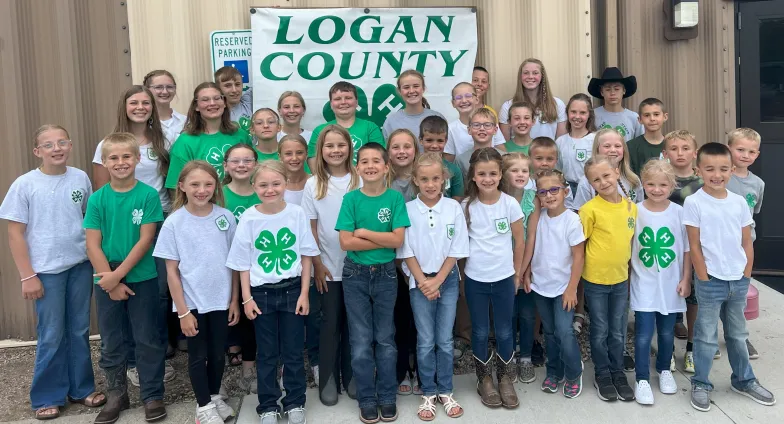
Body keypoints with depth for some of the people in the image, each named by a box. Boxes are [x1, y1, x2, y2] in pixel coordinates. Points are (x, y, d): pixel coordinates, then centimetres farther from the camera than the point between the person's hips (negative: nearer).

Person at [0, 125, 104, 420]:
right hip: (46, 271, -3)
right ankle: (47, 397, 23)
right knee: (51, 337, 6)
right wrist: (27, 276, -8)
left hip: (81, 266, 3)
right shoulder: (25, 185, -8)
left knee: (79, 332, 13)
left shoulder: (80, 178, 0)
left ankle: (81, 388, 28)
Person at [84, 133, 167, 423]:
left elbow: (146, 240, -11)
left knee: (147, 339, 7)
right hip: (107, 281, 2)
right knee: (111, 342, 13)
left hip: (142, 278, -2)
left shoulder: (148, 195, -8)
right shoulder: (97, 199, -2)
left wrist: (118, 274, -15)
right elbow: (92, 245, -4)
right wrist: (110, 282, -11)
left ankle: (152, 396, 21)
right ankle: (116, 395, 29)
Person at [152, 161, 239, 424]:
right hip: (192, 303, -2)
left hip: (221, 300, 2)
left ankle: (215, 397, 37)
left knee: (218, 353, 16)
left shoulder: (226, 217, -4)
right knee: (198, 355, 12)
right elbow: (172, 270, -7)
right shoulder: (174, 223, -10)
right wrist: (182, 311, -9)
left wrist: (235, 300, 2)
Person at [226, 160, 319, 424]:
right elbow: (243, 262, -2)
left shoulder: (297, 214, -7)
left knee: (293, 352, 11)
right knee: (267, 354, 12)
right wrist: (247, 297, -5)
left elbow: (306, 255, -1)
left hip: (291, 290, 0)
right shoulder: (248, 218, -7)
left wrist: (304, 293, -3)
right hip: (262, 293, 0)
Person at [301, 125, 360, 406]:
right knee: (330, 323, 7)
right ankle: (328, 379, 18)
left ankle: (351, 375, 23)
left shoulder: (360, 181, 0)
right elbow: (310, 229, 0)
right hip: (328, 267, 0)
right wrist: (317, 265, -4)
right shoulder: (313, 184, 0)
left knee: (353, 322, 9)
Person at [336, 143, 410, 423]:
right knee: (361, 340, 7)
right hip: (355, 275, 0)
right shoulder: (351, 199, -5)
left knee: (385, 339, 10)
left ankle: (387, 397, 23)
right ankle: (367, 400, 19)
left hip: (385, 275, 0)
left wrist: (363, 232, -13)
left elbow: (398, 240, -13)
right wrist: (383, 239, -15)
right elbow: (346, 242, -13)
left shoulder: (395, 198, -4)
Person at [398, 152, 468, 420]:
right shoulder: (407, 210, -6)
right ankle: (428, 394, 18)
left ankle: (445, 392, 22)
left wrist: (437, 281, -9)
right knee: (425, 341, 4)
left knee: (445, 339, 7)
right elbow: (406, 252, -5)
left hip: (447, 280, 1)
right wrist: (423, 282, -11)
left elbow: (456, 250, -3)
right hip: (419, 282, -1)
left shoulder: (454, 208, -4)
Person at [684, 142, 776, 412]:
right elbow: (694, 246, -10)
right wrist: (705, 280, -10)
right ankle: (701, 384, 19)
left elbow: (747, 243, 8)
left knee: (738, 334, 19)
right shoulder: (694, 202, -11)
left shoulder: (739, 202, 2)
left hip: (738, 280, 4)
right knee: (707, 336, 5)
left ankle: (743, 380, 34)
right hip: (710, 281, -4)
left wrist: (746, 276, 3)